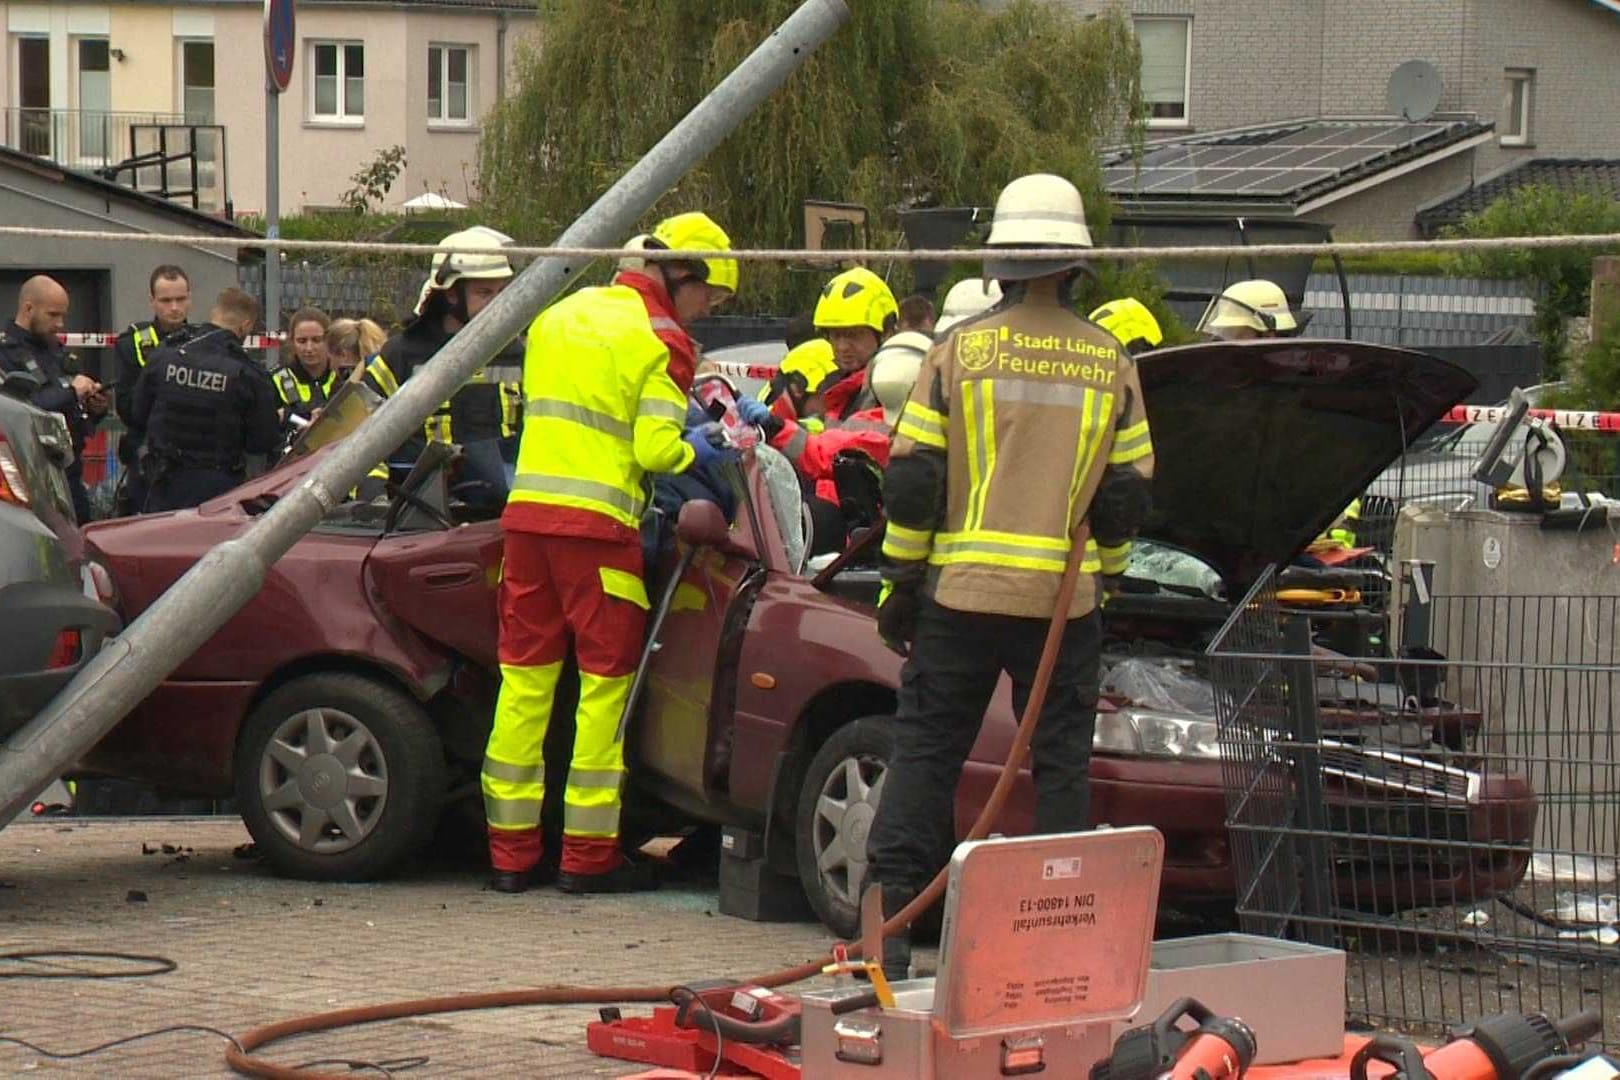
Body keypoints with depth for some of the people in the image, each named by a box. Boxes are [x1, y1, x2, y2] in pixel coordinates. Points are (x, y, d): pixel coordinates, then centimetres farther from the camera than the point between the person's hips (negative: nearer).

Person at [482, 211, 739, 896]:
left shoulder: (560, 315, 19)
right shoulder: (661, 339, -4)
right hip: (598, 526, -6)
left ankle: (510, 851, 10)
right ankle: (589, 856, 2)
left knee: (524, 678, 8)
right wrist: (695, 452, 9)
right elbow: (655, 450, -12)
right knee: (604, 682, 1)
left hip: (527, 511, 6)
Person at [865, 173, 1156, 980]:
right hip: (1065, 600, 1)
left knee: (924, 754, 5)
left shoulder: (960, 349, -1)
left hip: (961, 591, -1)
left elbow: (911, 481, -2)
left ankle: (887, 921, 2)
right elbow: (1128, 492, 8)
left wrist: (900, 582, 6)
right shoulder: (1110, 364, 4)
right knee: (1061, 764, 9)